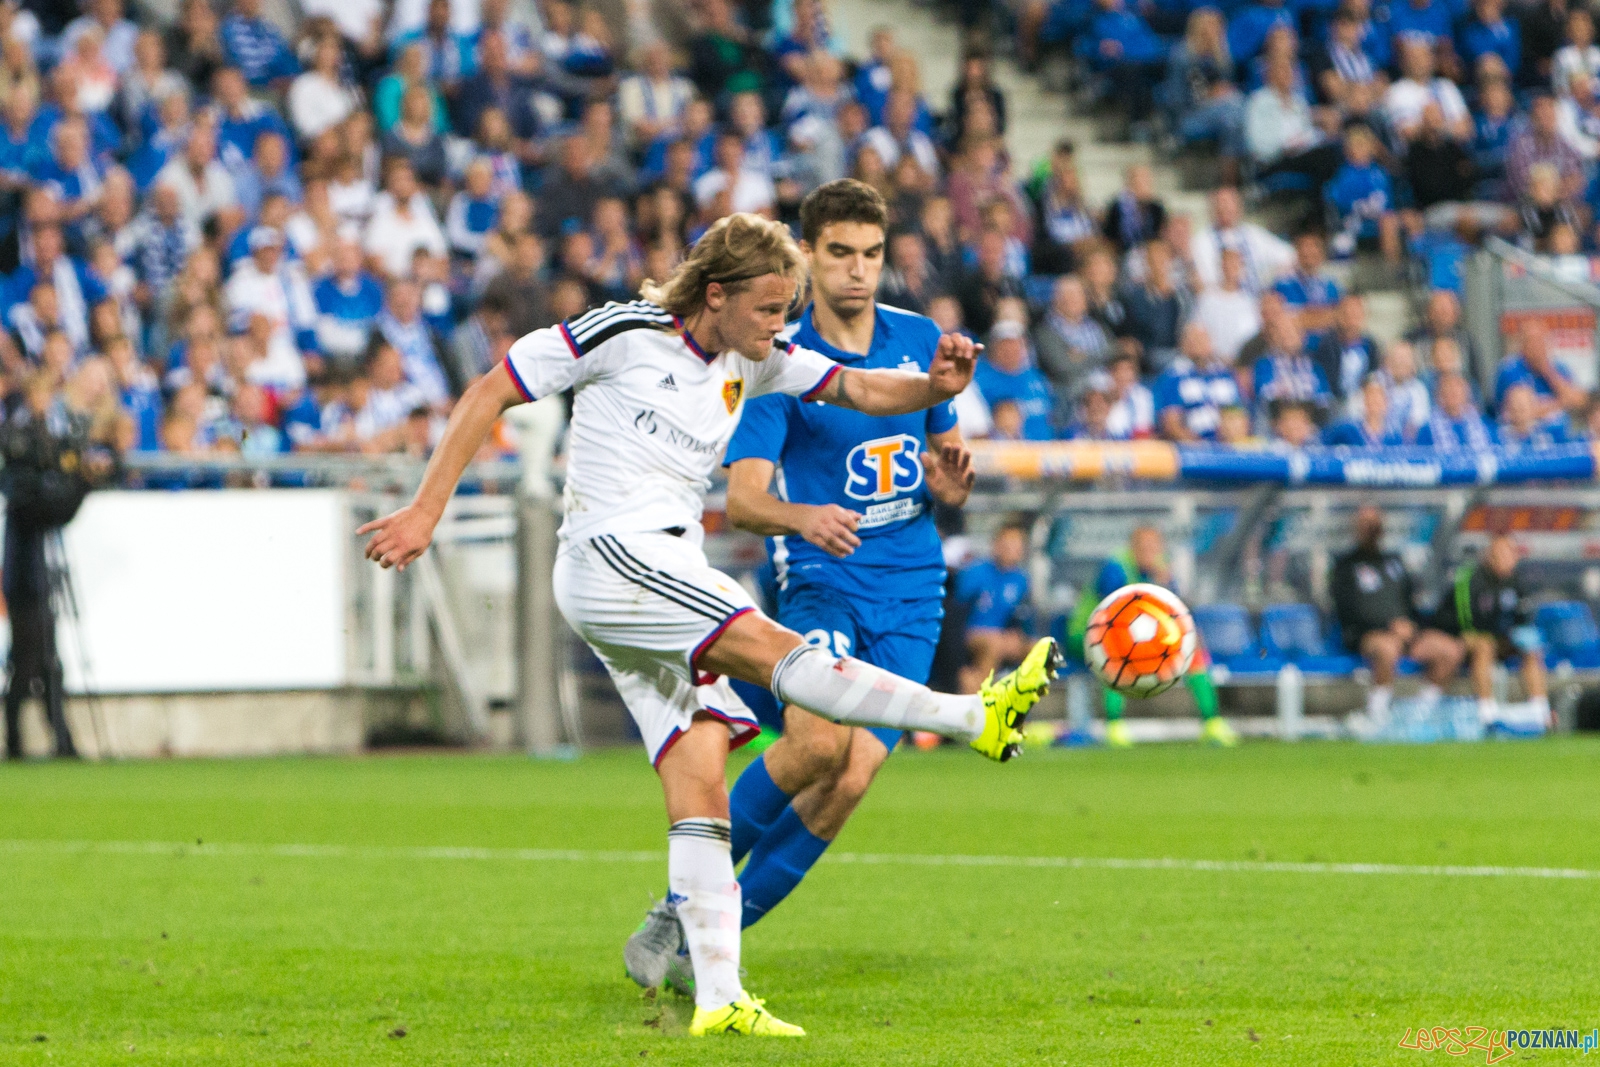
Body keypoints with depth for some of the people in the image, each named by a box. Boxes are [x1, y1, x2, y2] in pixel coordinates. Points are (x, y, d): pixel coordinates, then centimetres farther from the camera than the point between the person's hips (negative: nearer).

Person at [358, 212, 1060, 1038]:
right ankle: (976, 718, -31)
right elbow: (490, 393, -3)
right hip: (609, 558, -8)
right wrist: (426, 511, -9)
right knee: (774, 649, -23)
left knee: (699, 783, -2)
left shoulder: (753, 363, 13)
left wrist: (934, 386, -12)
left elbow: (861, 390, 11)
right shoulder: (625, 334, -6)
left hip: (670, 580, 8)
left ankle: (719, 997, -7)